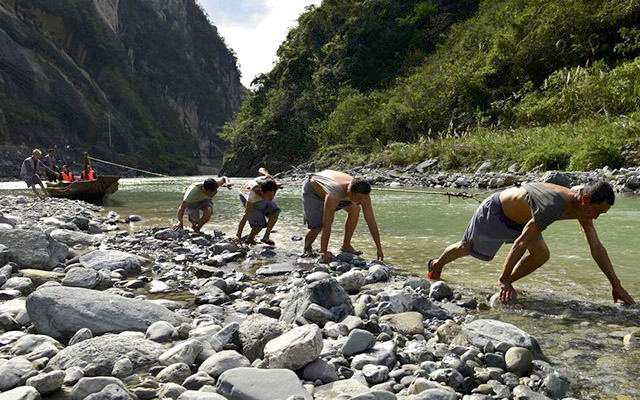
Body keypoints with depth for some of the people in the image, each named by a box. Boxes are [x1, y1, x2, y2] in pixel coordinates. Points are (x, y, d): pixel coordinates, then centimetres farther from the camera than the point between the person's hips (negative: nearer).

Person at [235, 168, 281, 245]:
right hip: (247, 197, -5)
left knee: (275, 211, -21)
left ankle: (266, 237, -7)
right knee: (260, 222, -23)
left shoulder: (270, 180, -34)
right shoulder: (253, 194, -44)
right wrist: (238, 236, -42)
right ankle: (250, 239, 4)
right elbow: (245, 216, -42)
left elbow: (261, 170, -12)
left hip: (261, 197, 5)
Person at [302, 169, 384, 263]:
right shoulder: (334, 194, -46)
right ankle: (307, 248, 14)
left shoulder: (362, 194, -29)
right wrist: (323, 252, -42)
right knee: (317, 226, -19)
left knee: (355, 209, -14)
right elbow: (327, 225, -44)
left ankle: (346, 246, 0)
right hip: (312, 189, -5)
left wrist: (379, 249, -21)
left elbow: (371, 221, -23)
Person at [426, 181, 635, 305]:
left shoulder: (582, 208, -15)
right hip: (494, 211, -7)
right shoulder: (553, 205, -41)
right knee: (467, 248, 13)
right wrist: (504, 280, -33)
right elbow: (521, 243, -39)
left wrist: (616, 284, -8)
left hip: (518, 218, 7)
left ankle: (505, 283, 6)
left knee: (541, 255, -11)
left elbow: (597, 248, -8)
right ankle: (436, 265, 41)